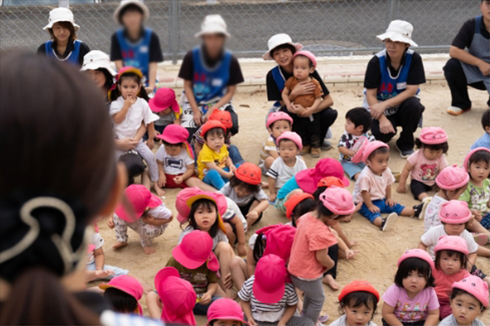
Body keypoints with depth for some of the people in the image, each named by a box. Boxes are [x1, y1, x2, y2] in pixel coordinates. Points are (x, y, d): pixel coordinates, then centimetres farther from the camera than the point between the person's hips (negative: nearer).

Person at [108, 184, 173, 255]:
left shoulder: (156, 210, -41)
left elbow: (170, 217, -23)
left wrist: (154, 222, -36)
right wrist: (111, 218, -25)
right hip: (137, 223, 4)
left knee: (148, 229, -42)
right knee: (118, 215, -23)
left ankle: (146, 244, -6)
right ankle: (121, 239, -6)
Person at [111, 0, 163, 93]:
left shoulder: (151, 37, -5)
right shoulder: (117, 37, -4)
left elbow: (153, 64, -8)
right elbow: (118, 64, -8)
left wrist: (151, 86, -21)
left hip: (146, 83, 0)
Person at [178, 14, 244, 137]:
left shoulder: (231, 61, -12)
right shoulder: (192, 57, -13)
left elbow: (231, 91, -6)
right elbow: (187, 86, -4)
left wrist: (213, 109, -18)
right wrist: (196, 111, -13)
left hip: (220, 102, 0)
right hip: (194, 102, 0)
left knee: (232, 126, -30)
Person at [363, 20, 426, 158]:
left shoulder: (414, 59, -17)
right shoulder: (376, 61, -18)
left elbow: (411, 90, -18)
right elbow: (370, 94, -16)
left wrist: (385, 104, -28)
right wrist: (383, 119, -28)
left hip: (402, 102, 1)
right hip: (379, 106, -1)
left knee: (413, 105, -32)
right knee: (382, 133, -28)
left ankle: (405, 144, -5)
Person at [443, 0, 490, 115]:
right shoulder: (472, 25, -12)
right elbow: (453, 51, -20)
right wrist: (480, 63, -24)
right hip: (473, 74, 1)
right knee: (451, 66, -28)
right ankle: (461, 104, -5)